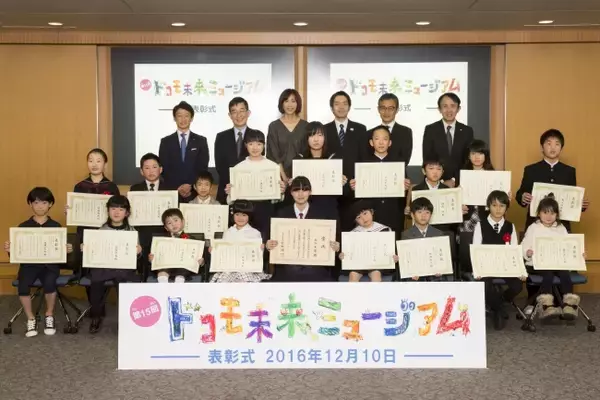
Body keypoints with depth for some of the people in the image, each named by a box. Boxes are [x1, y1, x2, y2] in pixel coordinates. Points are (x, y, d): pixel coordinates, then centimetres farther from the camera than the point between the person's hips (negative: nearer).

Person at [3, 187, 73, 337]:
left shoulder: (56, 226, 7)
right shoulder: (23, 227, 8)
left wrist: (67, 250, -15)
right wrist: (9, 250, -15)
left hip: (50, 264, -1)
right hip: (29, 263, 1)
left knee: (49, 282, -33)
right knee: (22, 285, -30)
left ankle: (49, 316, -4)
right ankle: (31, 319, -5)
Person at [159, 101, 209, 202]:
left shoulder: (201, 141, 8)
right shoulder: (166, 142, 8)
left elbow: (203, 168, 2)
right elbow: (164, 169, 3)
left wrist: (190, 186, -10)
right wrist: (177, 188, -9)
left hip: (195, 192, 0)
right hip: (172, 192, 0)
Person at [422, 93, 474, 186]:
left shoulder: (467, 131, 4)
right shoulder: (430, 129, 0)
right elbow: (428, 159, -4)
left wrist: (455, 180, -9)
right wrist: (441, 181, -12)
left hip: (459, 182, 1)